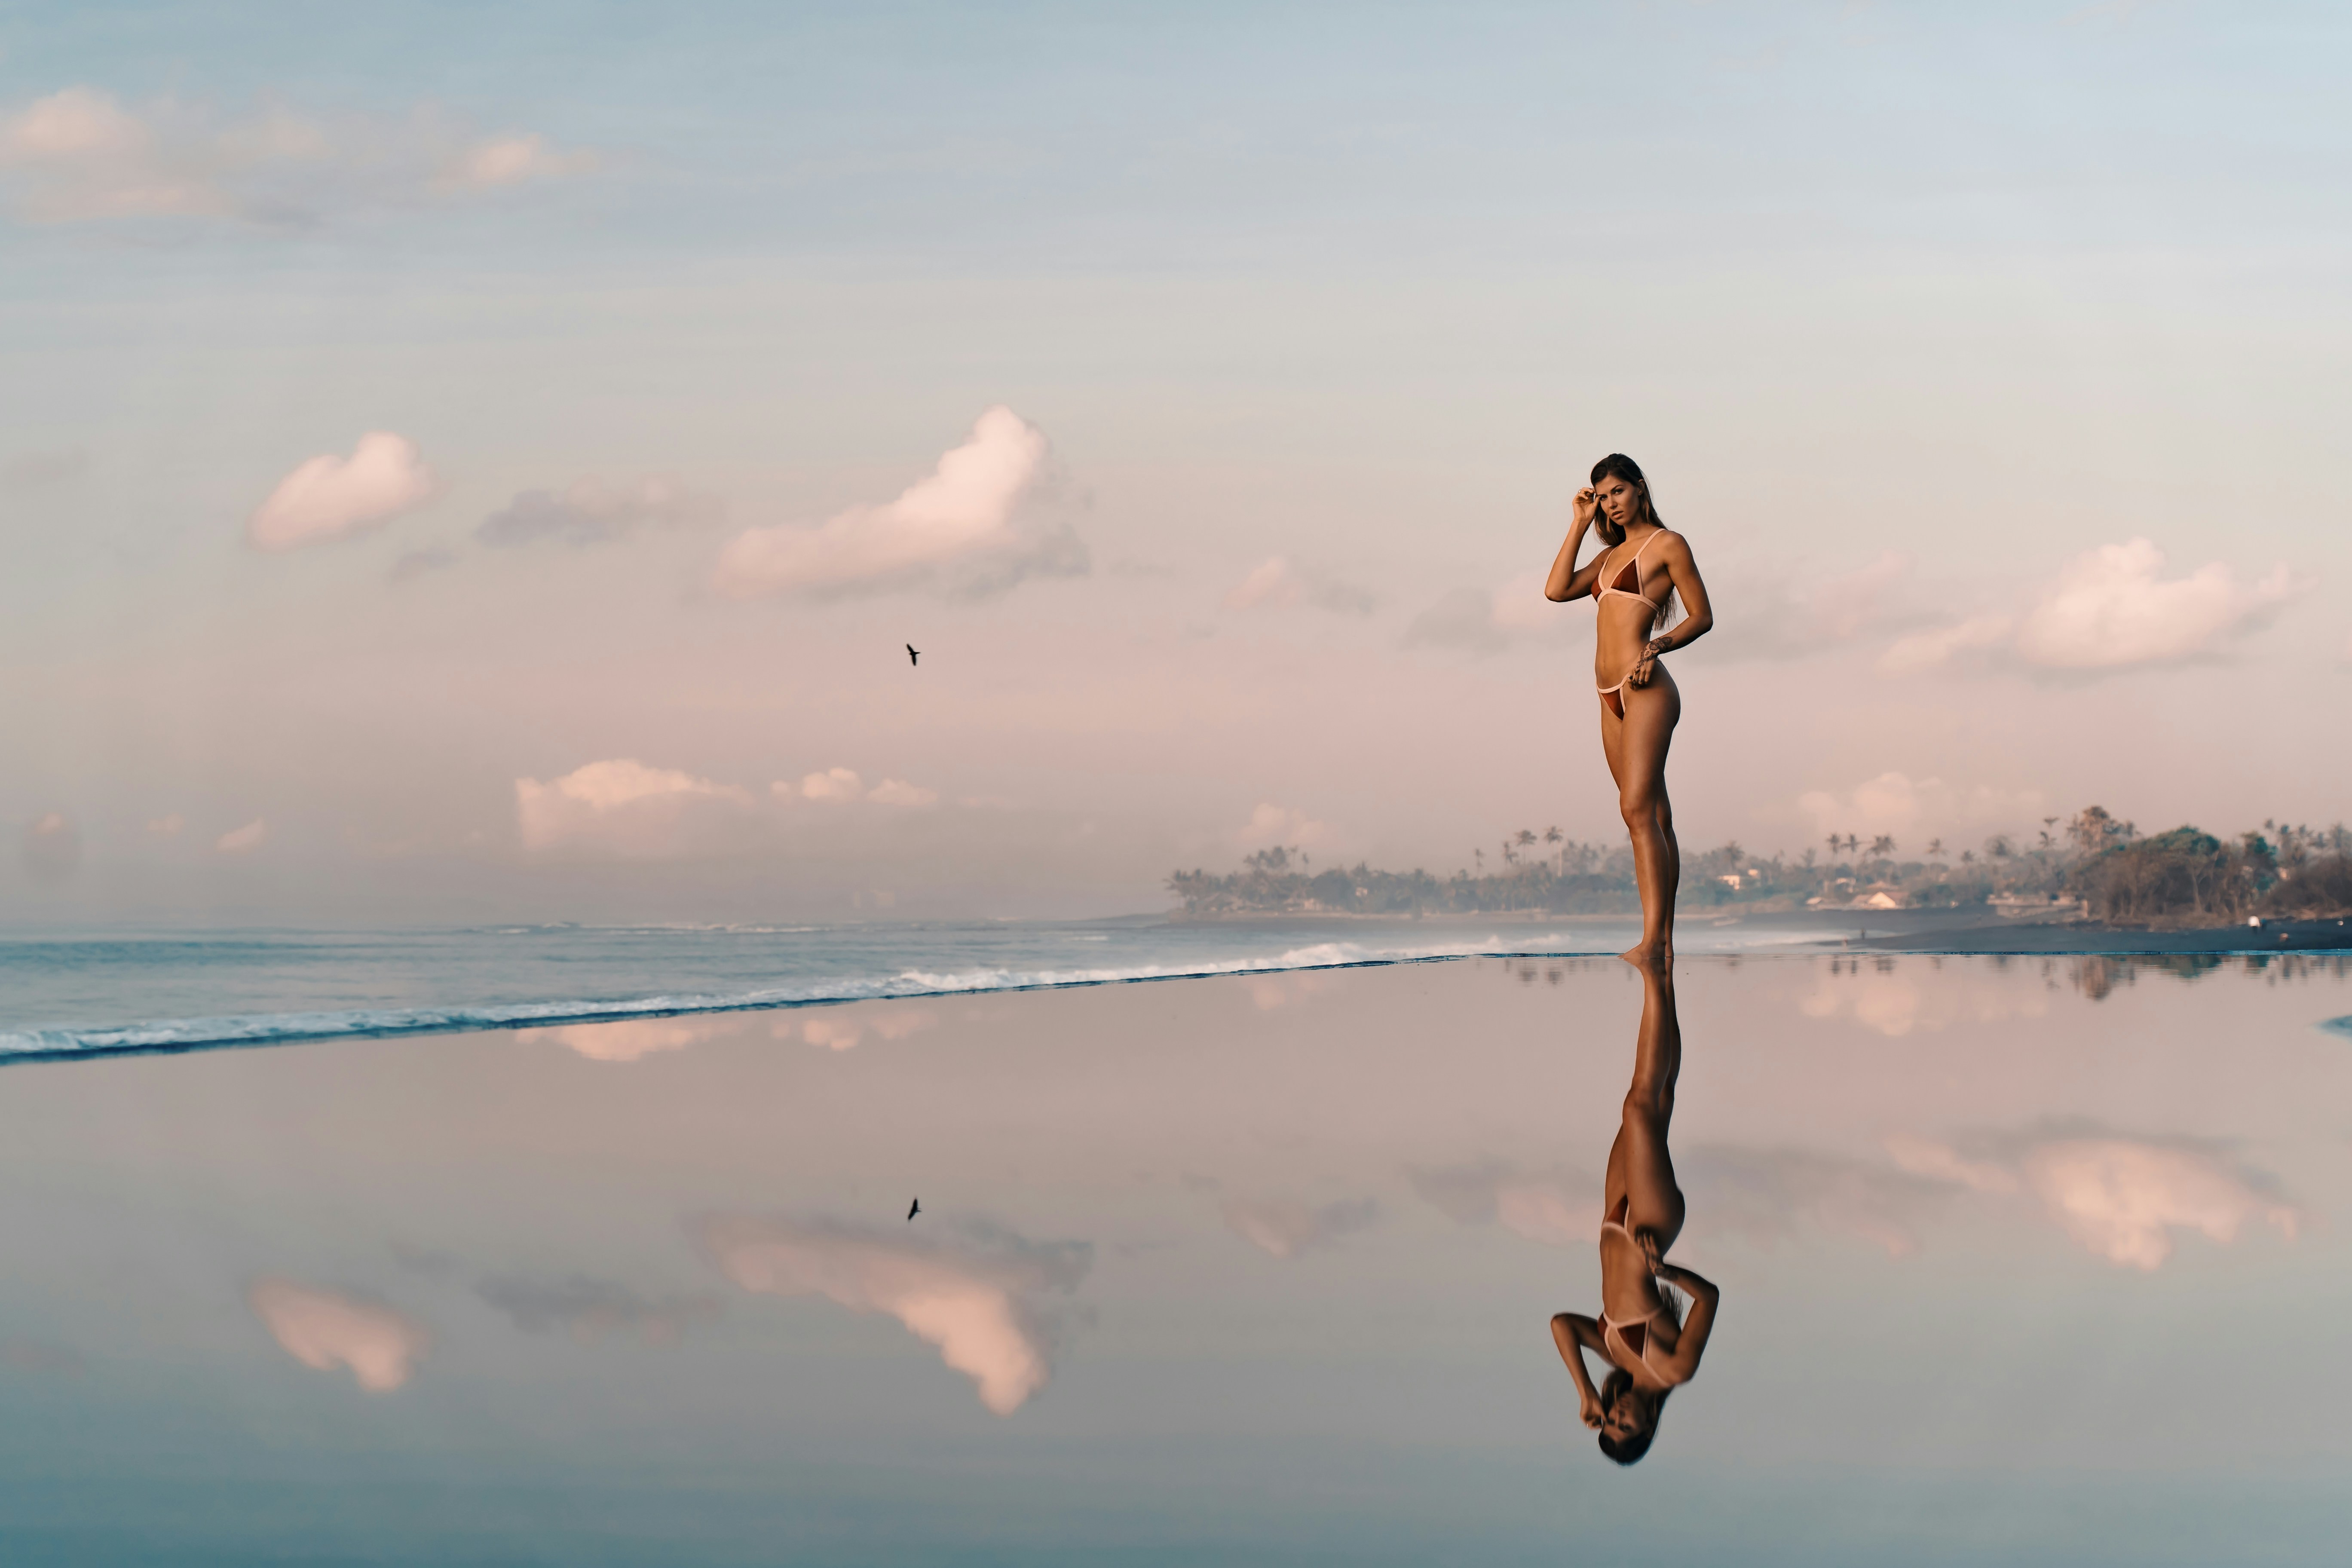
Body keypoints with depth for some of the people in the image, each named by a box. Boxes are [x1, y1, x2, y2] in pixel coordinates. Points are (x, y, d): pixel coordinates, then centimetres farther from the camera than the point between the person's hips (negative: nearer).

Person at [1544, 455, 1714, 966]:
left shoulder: (1668, 545, 0)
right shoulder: (1612, 555, 21)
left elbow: (1702, 616, -2)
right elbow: (1557, 590, 10)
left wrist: (1658, 646, -18)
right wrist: (1579, 524, 12)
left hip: (1647, 690, -8)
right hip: (1612, 696, 8)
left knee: (1639, 809, -18)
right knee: (1653, 816, 6)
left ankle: (1653, 939, -24)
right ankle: (1665, 942, 4)